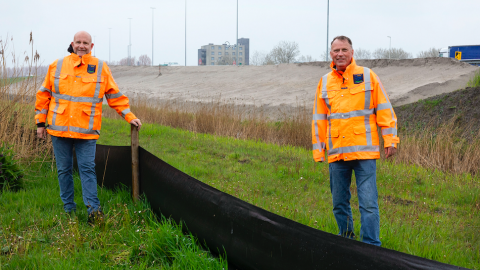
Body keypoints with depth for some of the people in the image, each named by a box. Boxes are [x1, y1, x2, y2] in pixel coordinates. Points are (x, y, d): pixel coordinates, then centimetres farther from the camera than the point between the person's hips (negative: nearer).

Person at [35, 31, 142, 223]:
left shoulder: (101, 68, 4)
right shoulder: (57, 66, 7)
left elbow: (115, 96, 8)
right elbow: (44, 95, 12)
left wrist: (129, 116, 2)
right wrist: (40, 122, 10)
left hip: (86, 131, -2)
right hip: (59, 128, 2)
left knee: (87, 169, -6)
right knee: (64, 170, 8)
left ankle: (93, 209, -7)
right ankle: (68, 209, 17)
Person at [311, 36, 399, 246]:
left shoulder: (367, 76, 4)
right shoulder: (325, 82, 12)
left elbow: (384, 109, 3)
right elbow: (319, 118, 16)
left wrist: (390, 139, -2)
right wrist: (318, 149, 12)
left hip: (364, 151, -4)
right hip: (336, 153, 4)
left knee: (368, 203, -7)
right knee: (339, 204, 10)